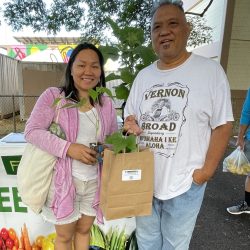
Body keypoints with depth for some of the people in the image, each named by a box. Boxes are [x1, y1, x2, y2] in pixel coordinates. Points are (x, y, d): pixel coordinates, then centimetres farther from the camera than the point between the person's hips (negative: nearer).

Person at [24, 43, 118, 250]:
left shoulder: (106, 103, 2)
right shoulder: (53, 96, -11)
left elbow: (113, 137, 11)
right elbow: (32, 131, -14)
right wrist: (68, 148, -25)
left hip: (94, 181, 4)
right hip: (64, 180, -3)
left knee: (84, 230, 25)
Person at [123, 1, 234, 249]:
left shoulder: (210, 70, -9)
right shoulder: (143, 76, 5)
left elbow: (222, 125, -8)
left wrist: (206, 171, -12)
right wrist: (130, 124, -11)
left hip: (185, 182, -3)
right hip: (143, 178, 4)